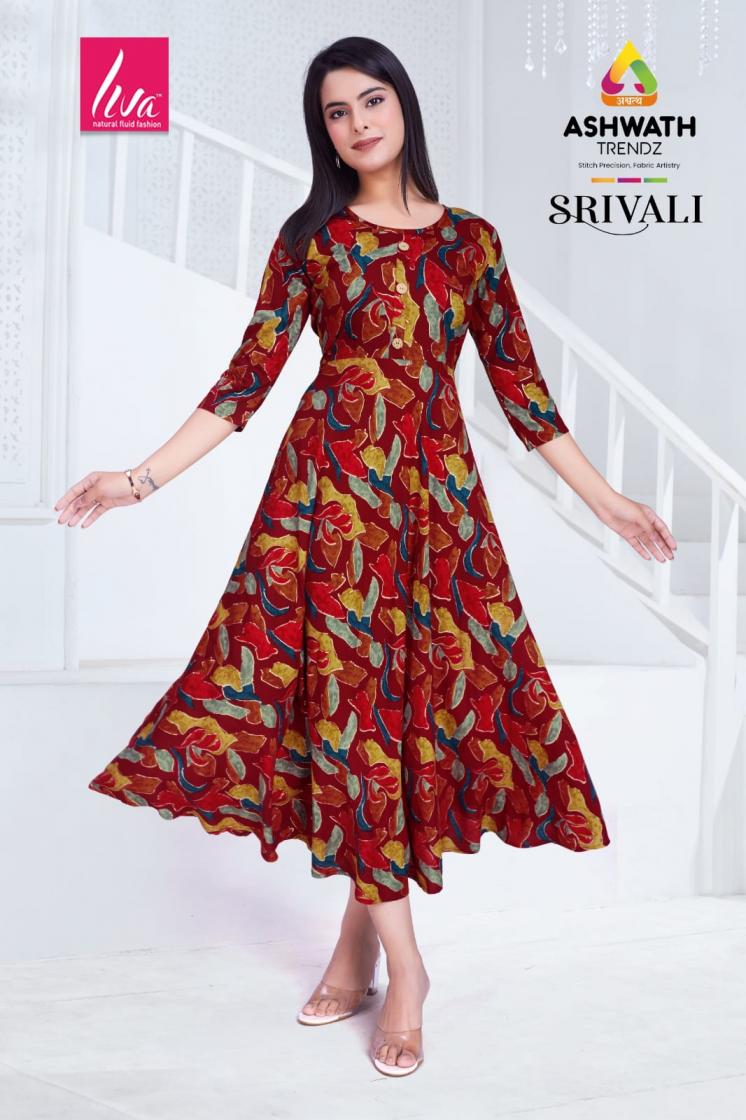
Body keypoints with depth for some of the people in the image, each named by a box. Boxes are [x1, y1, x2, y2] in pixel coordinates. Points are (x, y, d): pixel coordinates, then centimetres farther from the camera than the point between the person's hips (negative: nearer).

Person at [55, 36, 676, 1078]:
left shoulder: (470, 239, 9)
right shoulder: (311, 237, 6)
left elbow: (520, 384, 10)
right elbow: (251, 374, 2)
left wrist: (608, 501, 9)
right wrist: (142, 478, -7)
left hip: (437, 488, 2)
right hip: (331, 482, -1)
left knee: (425, 689, -2)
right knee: (344, 692, -6)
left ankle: (360, 933, 12)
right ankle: (403, 965, 1)